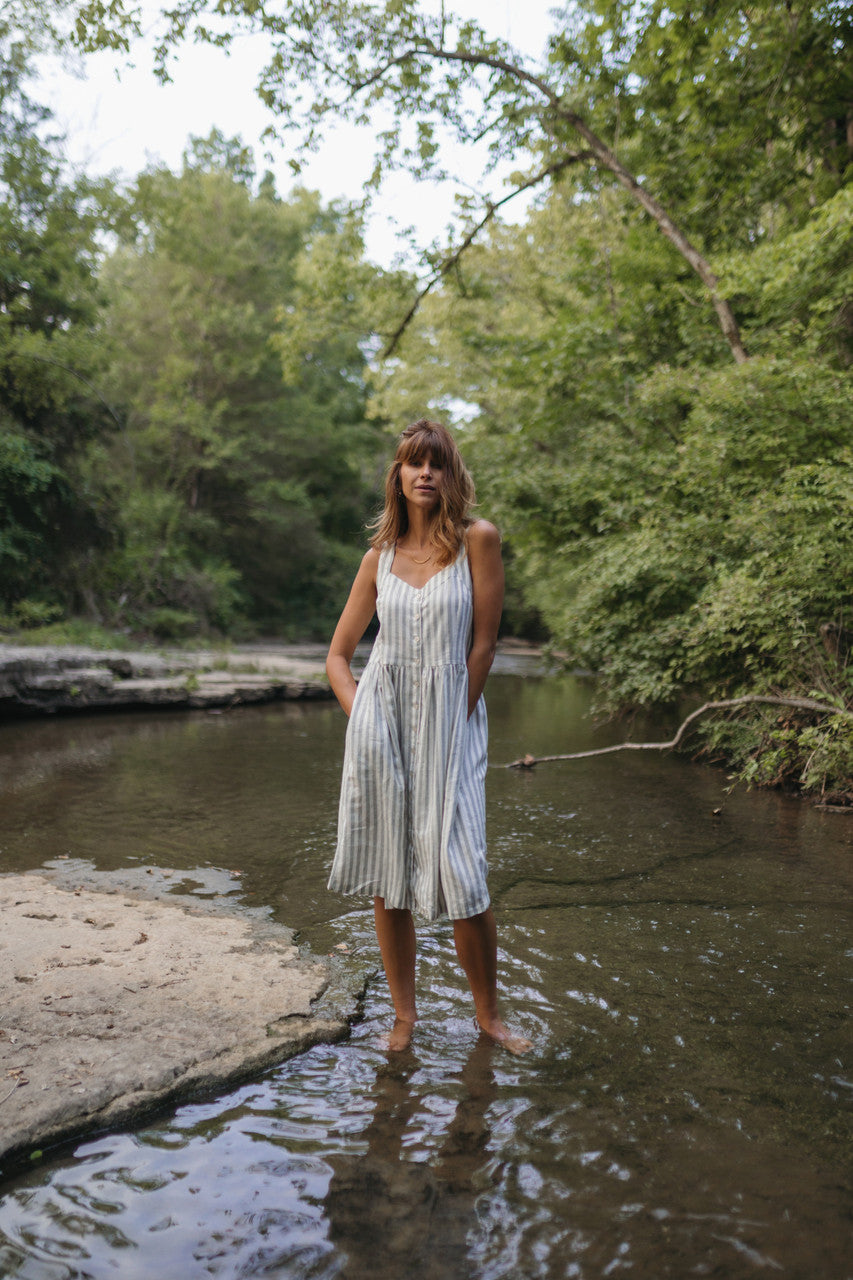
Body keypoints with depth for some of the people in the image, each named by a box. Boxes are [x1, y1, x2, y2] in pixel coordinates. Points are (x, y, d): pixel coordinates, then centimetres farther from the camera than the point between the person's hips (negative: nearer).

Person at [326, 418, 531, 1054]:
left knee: (462, 880, -4)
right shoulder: (379, 557, 9)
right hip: (381, 722, 3)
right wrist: (361, 717, 1)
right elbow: (338, 653, 15)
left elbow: (484, 642, -3)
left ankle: (488, 1013, 20)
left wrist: (451, 719, -3)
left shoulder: (477, 540, -1)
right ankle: (404, 1016, 24)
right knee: (387, 880, 7)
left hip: (451, 722, -3)